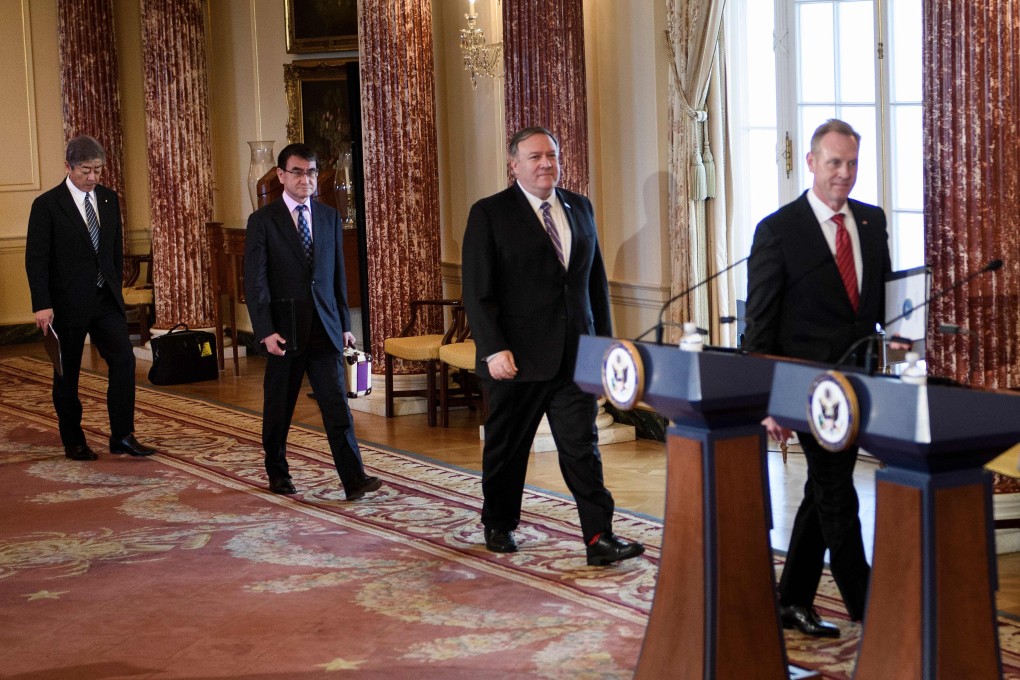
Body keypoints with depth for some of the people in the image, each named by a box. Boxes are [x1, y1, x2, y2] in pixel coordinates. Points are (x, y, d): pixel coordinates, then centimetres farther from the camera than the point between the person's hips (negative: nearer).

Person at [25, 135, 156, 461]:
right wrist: (42, 305, -16)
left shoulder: (109, 199, 8)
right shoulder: (47, 205, -9)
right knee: (67, 374, 6)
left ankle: (122, 436, -1)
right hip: (67, 303, -4)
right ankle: (73, 442, 18)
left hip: (106, 300, 4)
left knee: (124, 361, -7)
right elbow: (36, 259, -10)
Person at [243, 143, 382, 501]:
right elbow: (255, 281, -7)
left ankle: (354, 479, -9)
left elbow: (338, 275, 13)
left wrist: (345, 324, 10)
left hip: (325, 328, 3)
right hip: (285, 330, -2)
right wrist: (266, 331, -14)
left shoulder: (330, 217, 10)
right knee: (278, 407, 9)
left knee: (337, 406, -4)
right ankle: (277, 472, 27)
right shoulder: (262, 220, -3)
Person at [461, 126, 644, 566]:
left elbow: (596, 279, 16)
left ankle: (600, 538, -6)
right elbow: (477, 291, -8)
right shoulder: (489, 214, -4)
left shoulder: (580, 208, 11)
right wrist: (493, 348, -16)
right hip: (517, 357, -3)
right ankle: (498, 526, 29)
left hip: (575, 354, 3)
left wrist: (604, 339, 10)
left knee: (582, 447, -3)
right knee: (506, 448, 11)